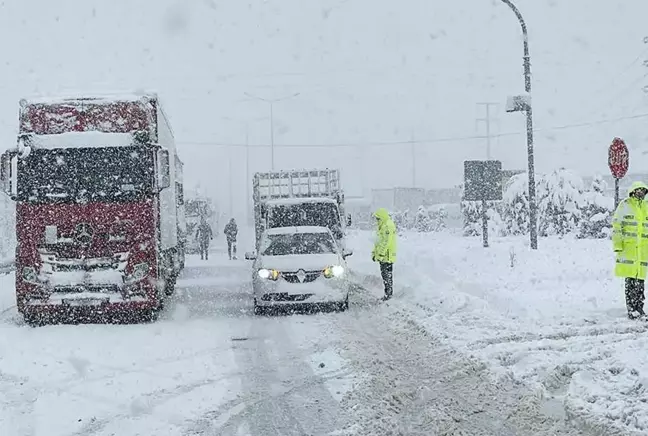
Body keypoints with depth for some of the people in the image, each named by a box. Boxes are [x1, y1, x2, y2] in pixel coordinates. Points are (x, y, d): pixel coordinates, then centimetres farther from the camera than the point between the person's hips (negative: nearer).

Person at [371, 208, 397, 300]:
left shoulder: (388, 226, -17)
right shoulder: (383, 226, 17)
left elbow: (386, 242, -22)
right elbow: (379, 241, 24)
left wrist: (380, 254, -22)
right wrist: (374, 252, 22)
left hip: (387, 256, -10)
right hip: (384, 256, 10)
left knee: (387, 275, -6)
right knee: (384, 274, 14)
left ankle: (388, 294, -3)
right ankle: (389, 293, 20)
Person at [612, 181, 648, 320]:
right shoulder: (624, 205, -1)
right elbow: (616, 226, -3)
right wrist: (617, 245, -9)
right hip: (628, 246, -5)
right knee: (630, 279, -6)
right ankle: (631, 310, -3)